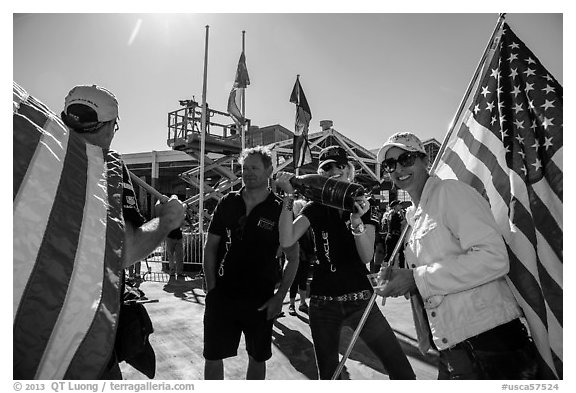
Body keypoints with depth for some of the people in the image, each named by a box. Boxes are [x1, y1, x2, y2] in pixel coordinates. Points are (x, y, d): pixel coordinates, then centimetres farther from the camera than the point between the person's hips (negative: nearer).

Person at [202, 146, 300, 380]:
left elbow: (292, 259, -1)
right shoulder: (228, 203, 1)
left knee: (258, 358, 16)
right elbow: (210, 248, 6)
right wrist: (211, 288, -2)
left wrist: (279, 297, -8)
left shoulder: (279, 209, -6)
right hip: (222, 296, 2)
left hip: (261, 301, -1)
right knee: (213, 357, 9)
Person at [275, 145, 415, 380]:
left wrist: (357, 222, -25)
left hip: (360, 299, 0)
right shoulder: (316, 208, 3)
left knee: (402, 371, -2)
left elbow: (367, 256, -8)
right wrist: (289, 196, -20)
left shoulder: (362, 205, 4)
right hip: (323, 302, 0)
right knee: (327, 374, 10)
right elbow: (286, 240, -13)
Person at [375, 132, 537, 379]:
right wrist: (399, 278, -1)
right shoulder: (413, 215, 14)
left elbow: (494, 258, -22)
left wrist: (417, 280, -22)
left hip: (486, 339, -8)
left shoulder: (450, 192, -11)